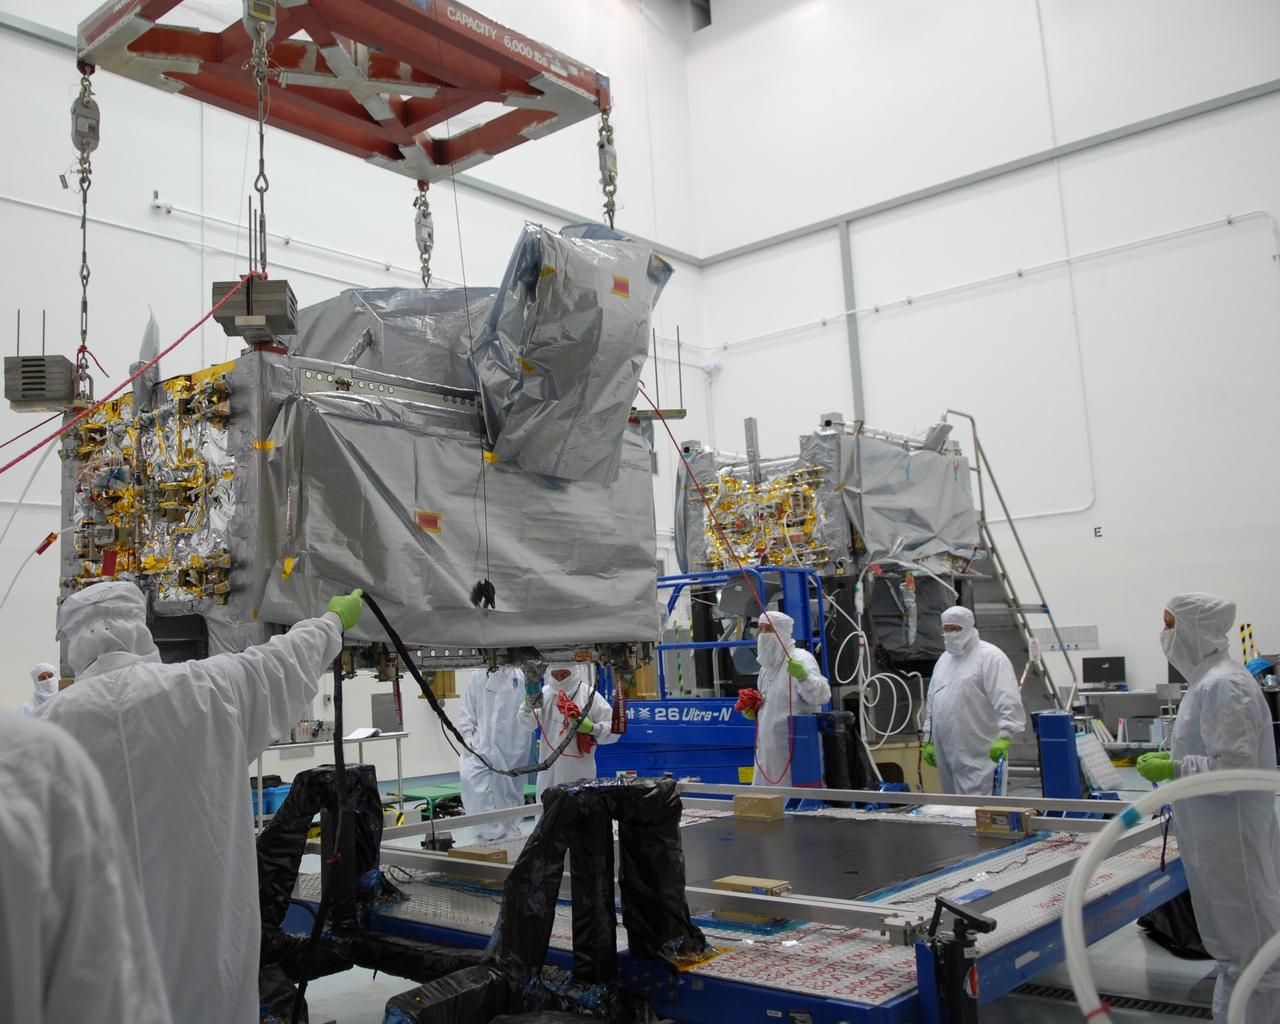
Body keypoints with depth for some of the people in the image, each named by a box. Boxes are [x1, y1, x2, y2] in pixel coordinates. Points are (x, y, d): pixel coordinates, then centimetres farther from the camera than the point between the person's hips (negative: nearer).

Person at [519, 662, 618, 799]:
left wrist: (592, 728, -24)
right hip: (548, 772, 4)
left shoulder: (590, 695, -7)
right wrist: (528, 706, -19)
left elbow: (614, 730, -7)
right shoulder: (545, 693, 3)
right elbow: (527, 725, 0)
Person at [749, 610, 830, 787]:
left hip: (794, 748, -9)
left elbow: (821, 695, -24)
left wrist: (803, 677, -41)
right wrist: (753, 710, 12)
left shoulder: (801, 659, -11)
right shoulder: (767, 665, 17)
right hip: (769, 749, 9)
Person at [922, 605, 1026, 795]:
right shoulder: (944, 659, 20)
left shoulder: (990, 657, -4)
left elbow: (1009, 702, -14)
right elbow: (931, 703, 24)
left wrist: (1004, 736, -24)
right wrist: (929, 740, 21)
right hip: (946, 754, 7)